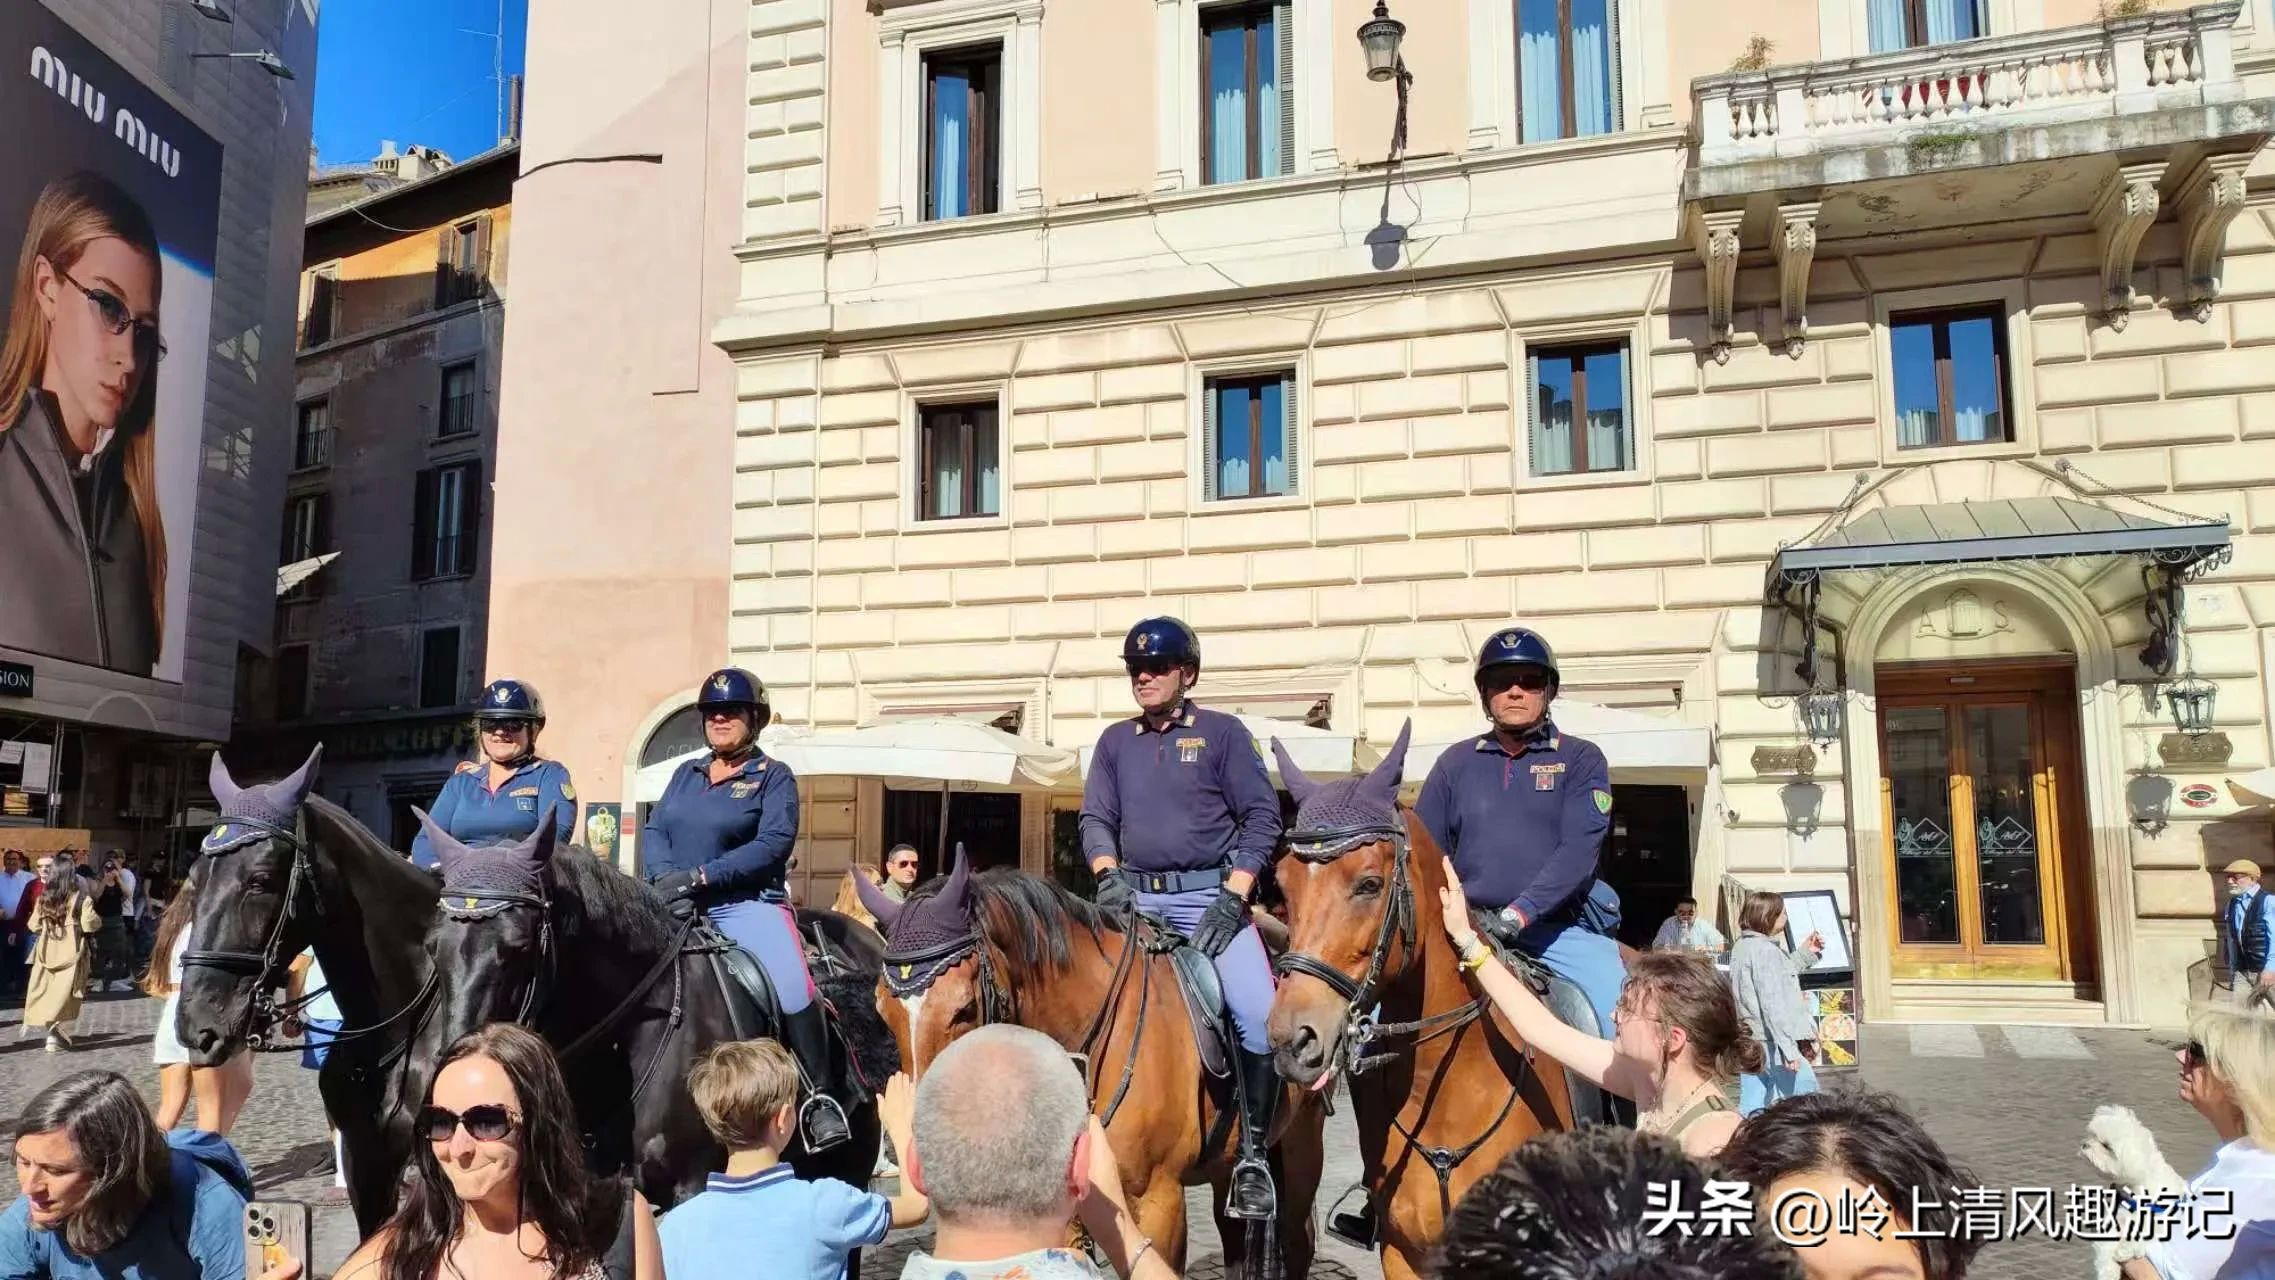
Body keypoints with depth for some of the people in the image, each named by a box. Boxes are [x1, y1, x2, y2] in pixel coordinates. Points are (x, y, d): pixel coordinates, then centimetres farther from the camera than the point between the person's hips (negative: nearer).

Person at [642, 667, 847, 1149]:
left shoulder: (774, 776, 2)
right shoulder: (686, 774, 18)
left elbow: (774, 843, -11)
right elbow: (653, 830, 9)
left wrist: (700, 877, -20)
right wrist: (666, 877, -13)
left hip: (746, 906, -5)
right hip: (677, 910, 6)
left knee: (795, 991, -26)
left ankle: (817, 1099, -12)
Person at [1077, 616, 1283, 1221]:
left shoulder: (1223, 732, 3)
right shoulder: (1115, 741, 14)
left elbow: (1262, 817, -1)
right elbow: (1096, 818, 9)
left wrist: (1232, 898, -12)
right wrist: (1108, 874, -12)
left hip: (1209, 895, -3)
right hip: (1136, 897, 4)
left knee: (1261, 1016, -20)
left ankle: (1253, 1155, -5)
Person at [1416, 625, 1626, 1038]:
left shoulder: (1581, 759, 3)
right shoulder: (1455, 762, 10)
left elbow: (1578, 851, -10)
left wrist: (1519, 913, -21)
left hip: (1557, 929, -1)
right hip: (1467, 926, 2)